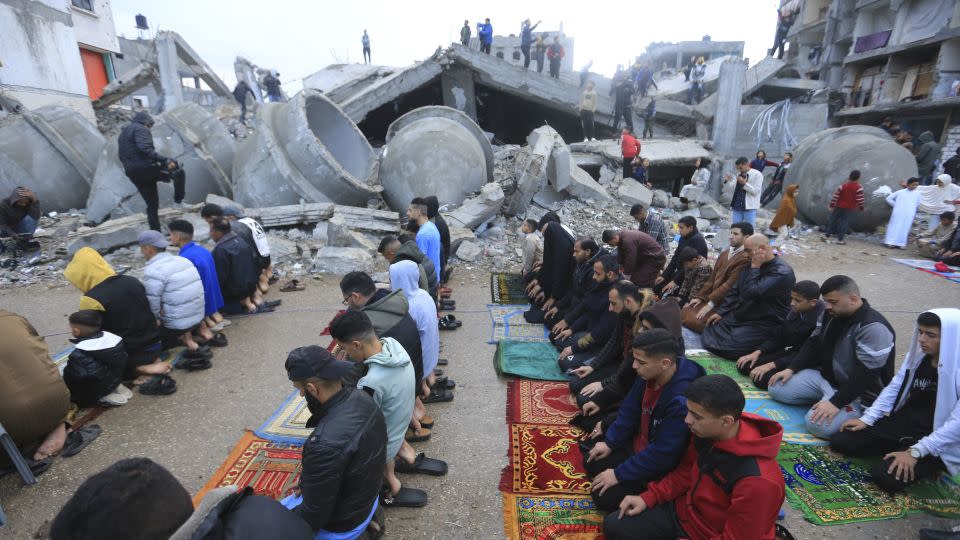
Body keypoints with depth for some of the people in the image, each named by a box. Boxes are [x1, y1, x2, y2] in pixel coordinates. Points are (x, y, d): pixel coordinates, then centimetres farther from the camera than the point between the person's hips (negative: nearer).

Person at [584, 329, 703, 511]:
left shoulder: (682, 401, -37)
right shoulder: (649, 374, -14)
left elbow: (662, 454, -31)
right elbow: (630, 410, 2)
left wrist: (618, 474, -22)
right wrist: (609, 443, 0)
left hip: (658, 469, -7)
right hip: (638, 443, 8)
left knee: (603, 497, -11)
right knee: (591, 463, 10)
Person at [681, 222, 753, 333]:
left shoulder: (746, 258, -16)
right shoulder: (724, 253, 12)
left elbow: (731, 284, -21)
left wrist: (711, 303, -21)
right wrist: (700, 296, 4)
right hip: (711, 298, 8)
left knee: (695, 320, -22)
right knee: (684, 312, -1)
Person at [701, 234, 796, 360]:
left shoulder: (782, 273, -21)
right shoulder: (752, 264, 6)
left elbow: (750, 293, -32)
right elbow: (736, 290, 12)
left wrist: (755, 267, -23)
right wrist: (721, 311, 5)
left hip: (764, 325, -8)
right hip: (739, 315, 8)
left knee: (727, 347, -22)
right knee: (710, 331, -6)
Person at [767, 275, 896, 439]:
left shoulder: (873, 328, -25)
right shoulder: (830, 313, 0)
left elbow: (866, 375, -27)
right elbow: (813, 344, 10)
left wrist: (835, 402, -30)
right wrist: (791, 369, -1)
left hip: (857, 392, -8)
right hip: (824, 376, 8)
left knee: (818, 425, -28)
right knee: (776, 388, -3)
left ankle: (852, 410, 2)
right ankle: (824, 398, 12)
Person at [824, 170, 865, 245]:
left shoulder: (843, 186, -6)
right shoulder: (859, 188, -11)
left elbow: (835, 196, -6)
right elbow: (860, 199, -10)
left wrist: (832, 205, 1)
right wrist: (861, 208, 3)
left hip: (839, 206, 1)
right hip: (849, 209, -1)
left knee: (833, 221, 9)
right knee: (844, 223, 3)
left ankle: (827, 236, 11)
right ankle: (840, 239, 2)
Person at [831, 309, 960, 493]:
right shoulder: (917, 355, -1)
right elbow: (894, 388, 6)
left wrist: (915, 451, -26)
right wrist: (867, 419, -2)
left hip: (937, 443, -5)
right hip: (902, 423, 6)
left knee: (886, 477, -24)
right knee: (839, 441, -6)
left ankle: (928, 464, 4)